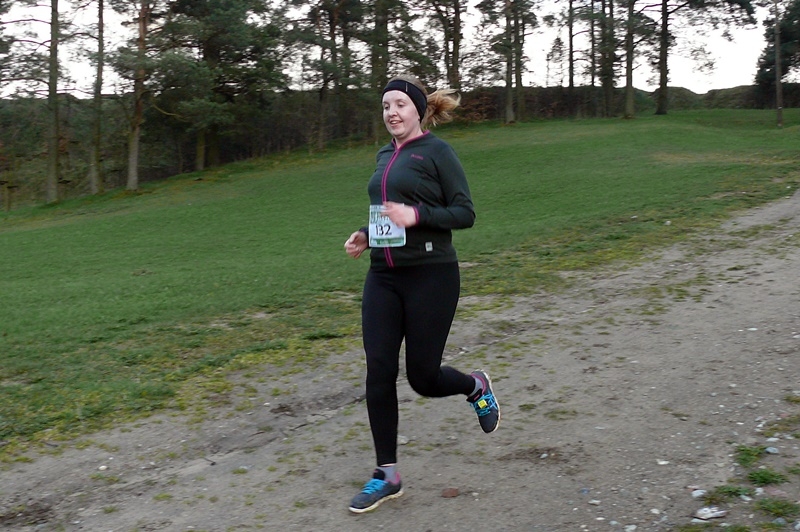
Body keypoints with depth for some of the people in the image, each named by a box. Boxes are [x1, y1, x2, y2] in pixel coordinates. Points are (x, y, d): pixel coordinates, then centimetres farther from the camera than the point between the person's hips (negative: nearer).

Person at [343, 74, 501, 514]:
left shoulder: (437, 152, -6)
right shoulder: (384, 156, 14)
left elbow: (464, 213, -9)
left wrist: (416, 216, -24)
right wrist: (366, 236, 7)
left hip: (430, 276, -6)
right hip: (383, 277, 6)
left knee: (422, 377, 1)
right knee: (379, 371, -1)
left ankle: (476, 386, 35)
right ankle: (387, 475, 11)